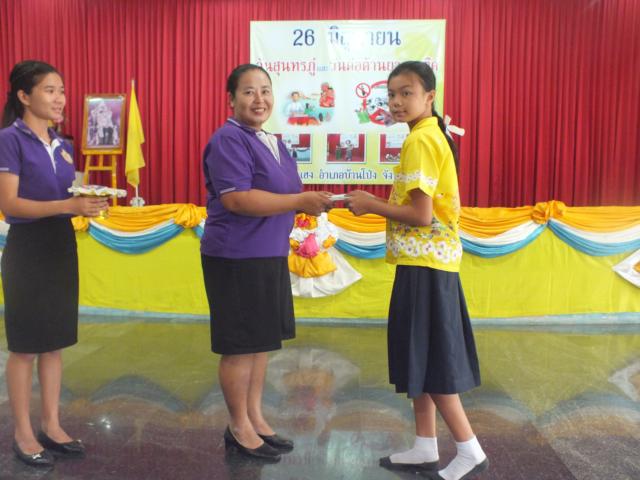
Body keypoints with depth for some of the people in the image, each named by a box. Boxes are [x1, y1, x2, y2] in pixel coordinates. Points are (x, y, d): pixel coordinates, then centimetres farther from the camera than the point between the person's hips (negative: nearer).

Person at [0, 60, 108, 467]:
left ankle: (52, 425, 24)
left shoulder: (62, 144, 11)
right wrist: (68, 205, -27)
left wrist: (88, 203, -5)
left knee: (55, 342, 12)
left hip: (61, 246, 7)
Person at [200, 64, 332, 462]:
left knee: (262, 341, 15)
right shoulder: (229, 139, -13)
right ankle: (239, 428, 18)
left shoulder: (273, 142, 15)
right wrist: (300, 201, -25)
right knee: (240, 346, 2)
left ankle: (256, 418, 29)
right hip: (236, 258, -9)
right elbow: (236, 199, -25)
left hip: (270, 256, 9)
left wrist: (309, 204, 7)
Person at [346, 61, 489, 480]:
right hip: (432, 260, 10)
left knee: (430, 359, 0)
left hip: (424, 263, -10)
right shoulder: (433, 135, 15)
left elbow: (421, 215, -21)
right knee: (421, 356, 15)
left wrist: (370, 205, -10)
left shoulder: (420, 140, -16)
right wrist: (377, 202, 10)